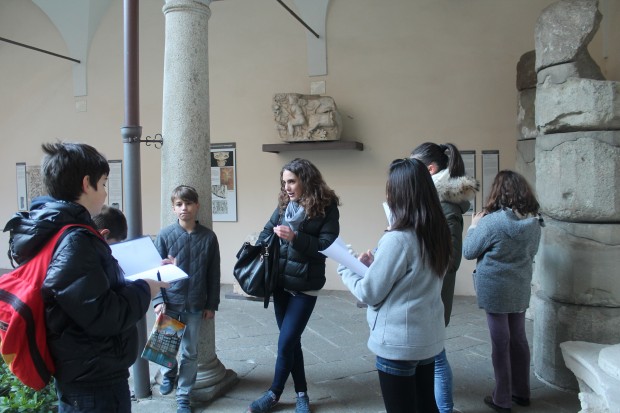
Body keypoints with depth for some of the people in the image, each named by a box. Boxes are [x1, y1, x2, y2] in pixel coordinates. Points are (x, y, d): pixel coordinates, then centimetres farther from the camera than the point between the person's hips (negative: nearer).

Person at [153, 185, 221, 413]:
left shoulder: (208, 237, -3)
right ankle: (168, 374, 45)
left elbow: (213, 274, 2)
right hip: (170, 302, 0)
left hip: (195, 305, 0)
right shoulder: (165, 235, -5)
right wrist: (158, 300, -11)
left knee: (190, 352, 9)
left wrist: (211, 304, 2)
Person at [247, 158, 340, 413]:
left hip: (305, 286, -5)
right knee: (291, 341, 13)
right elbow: (267, 231, 12)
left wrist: (295, 237, -24)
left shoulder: (326, 207, -10)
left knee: (285, 342, -1)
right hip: (281, 282, 6)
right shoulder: (284, 204, 6)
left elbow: (328, 245, -16)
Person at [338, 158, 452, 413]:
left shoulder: (398, 239, -24)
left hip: (399, 343, -7)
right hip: (429, 337, 7)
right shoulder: (437, 232, 0)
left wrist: (346, 270, 0)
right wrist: (376, 264, 7)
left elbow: (369, 293, -16)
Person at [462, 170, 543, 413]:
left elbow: (468, 252, -11)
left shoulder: (491, 222, -22)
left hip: (495, 291, -6)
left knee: (501, 343, 5)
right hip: (521, 289, 6)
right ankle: (522, 392, 32)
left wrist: (474, 226, 4)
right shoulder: (534, 222, -2)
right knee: (518, 340, 18)